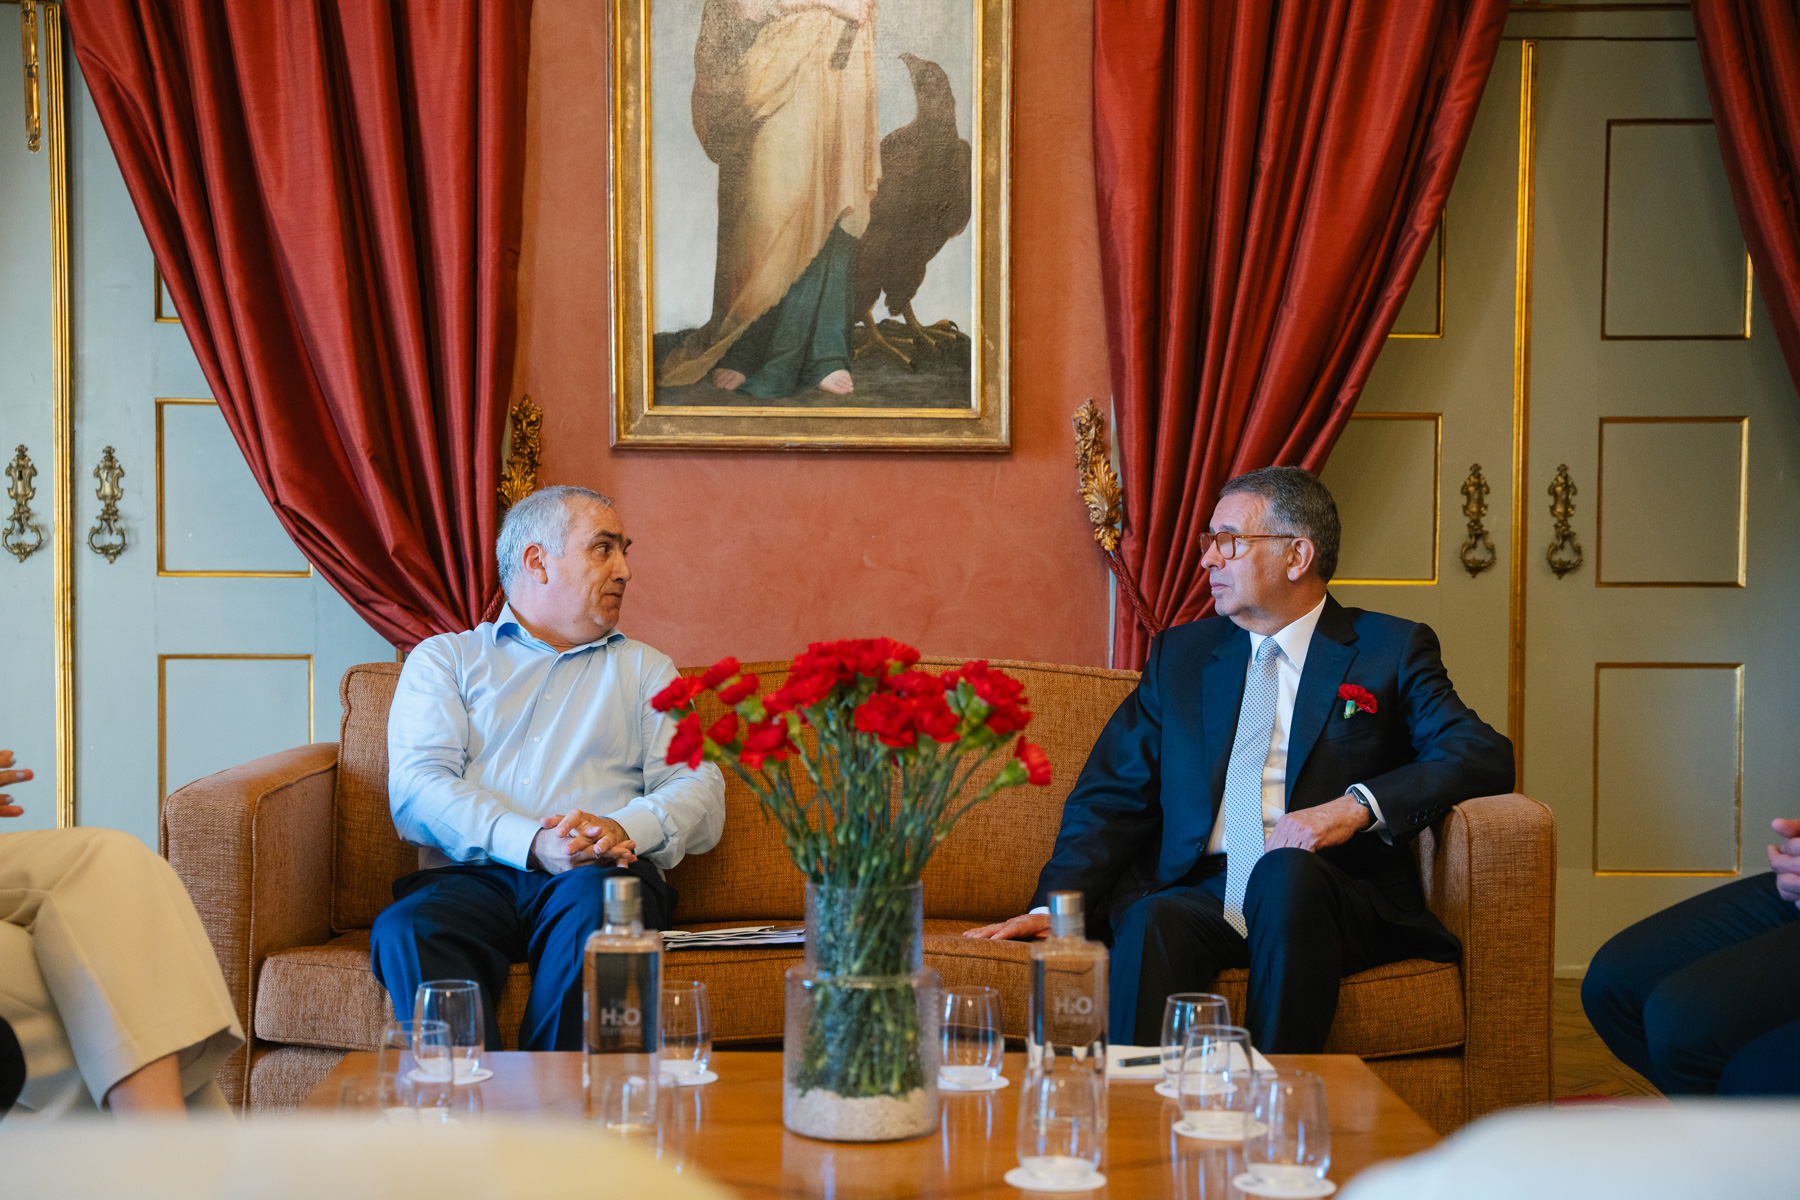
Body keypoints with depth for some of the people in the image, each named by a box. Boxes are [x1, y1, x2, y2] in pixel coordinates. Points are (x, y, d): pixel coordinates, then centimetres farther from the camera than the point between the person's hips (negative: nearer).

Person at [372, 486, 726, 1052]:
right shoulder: (442, 660, 20)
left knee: (595, 903, -36)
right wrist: (531, 845, -16)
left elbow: (700, 792, 11)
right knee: (404, 931, -35)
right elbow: (416, 789, 2)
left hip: (596, 875, 1)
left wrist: (621, 828, -13)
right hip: (472, 874, 0)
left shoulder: (645, 670, 26)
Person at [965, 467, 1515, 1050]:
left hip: (1336, 900, -2)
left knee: (1286, 872, -35)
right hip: (1200, 890, 2)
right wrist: (1056, 904, -3)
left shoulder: (1391, 651, 10)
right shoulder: (1179, 653, 20)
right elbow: (1111, 796, 15)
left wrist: (1358, 805, -18)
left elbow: (1484, 757, -3)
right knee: (1151, 922, -32)